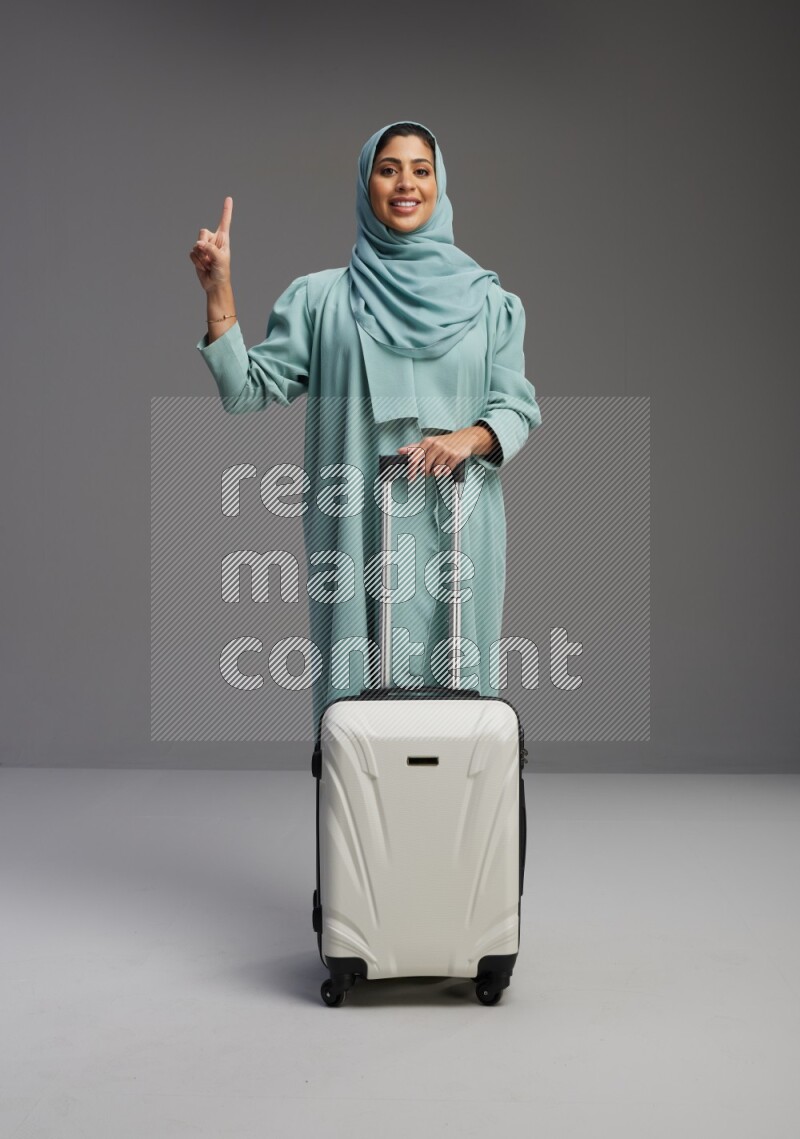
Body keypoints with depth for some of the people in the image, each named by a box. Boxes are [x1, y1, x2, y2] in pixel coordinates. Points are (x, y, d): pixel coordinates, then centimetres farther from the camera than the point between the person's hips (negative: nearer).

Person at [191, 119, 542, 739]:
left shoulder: (487, 299, 10)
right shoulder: (320, 297, 7)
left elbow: (518, 408, 8)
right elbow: (249, 390, 2)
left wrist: (468, 439, -12)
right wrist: (218, 290, -7)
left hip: (457, 531, 1)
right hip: (358, 533, -1)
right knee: (361, 686, -2)